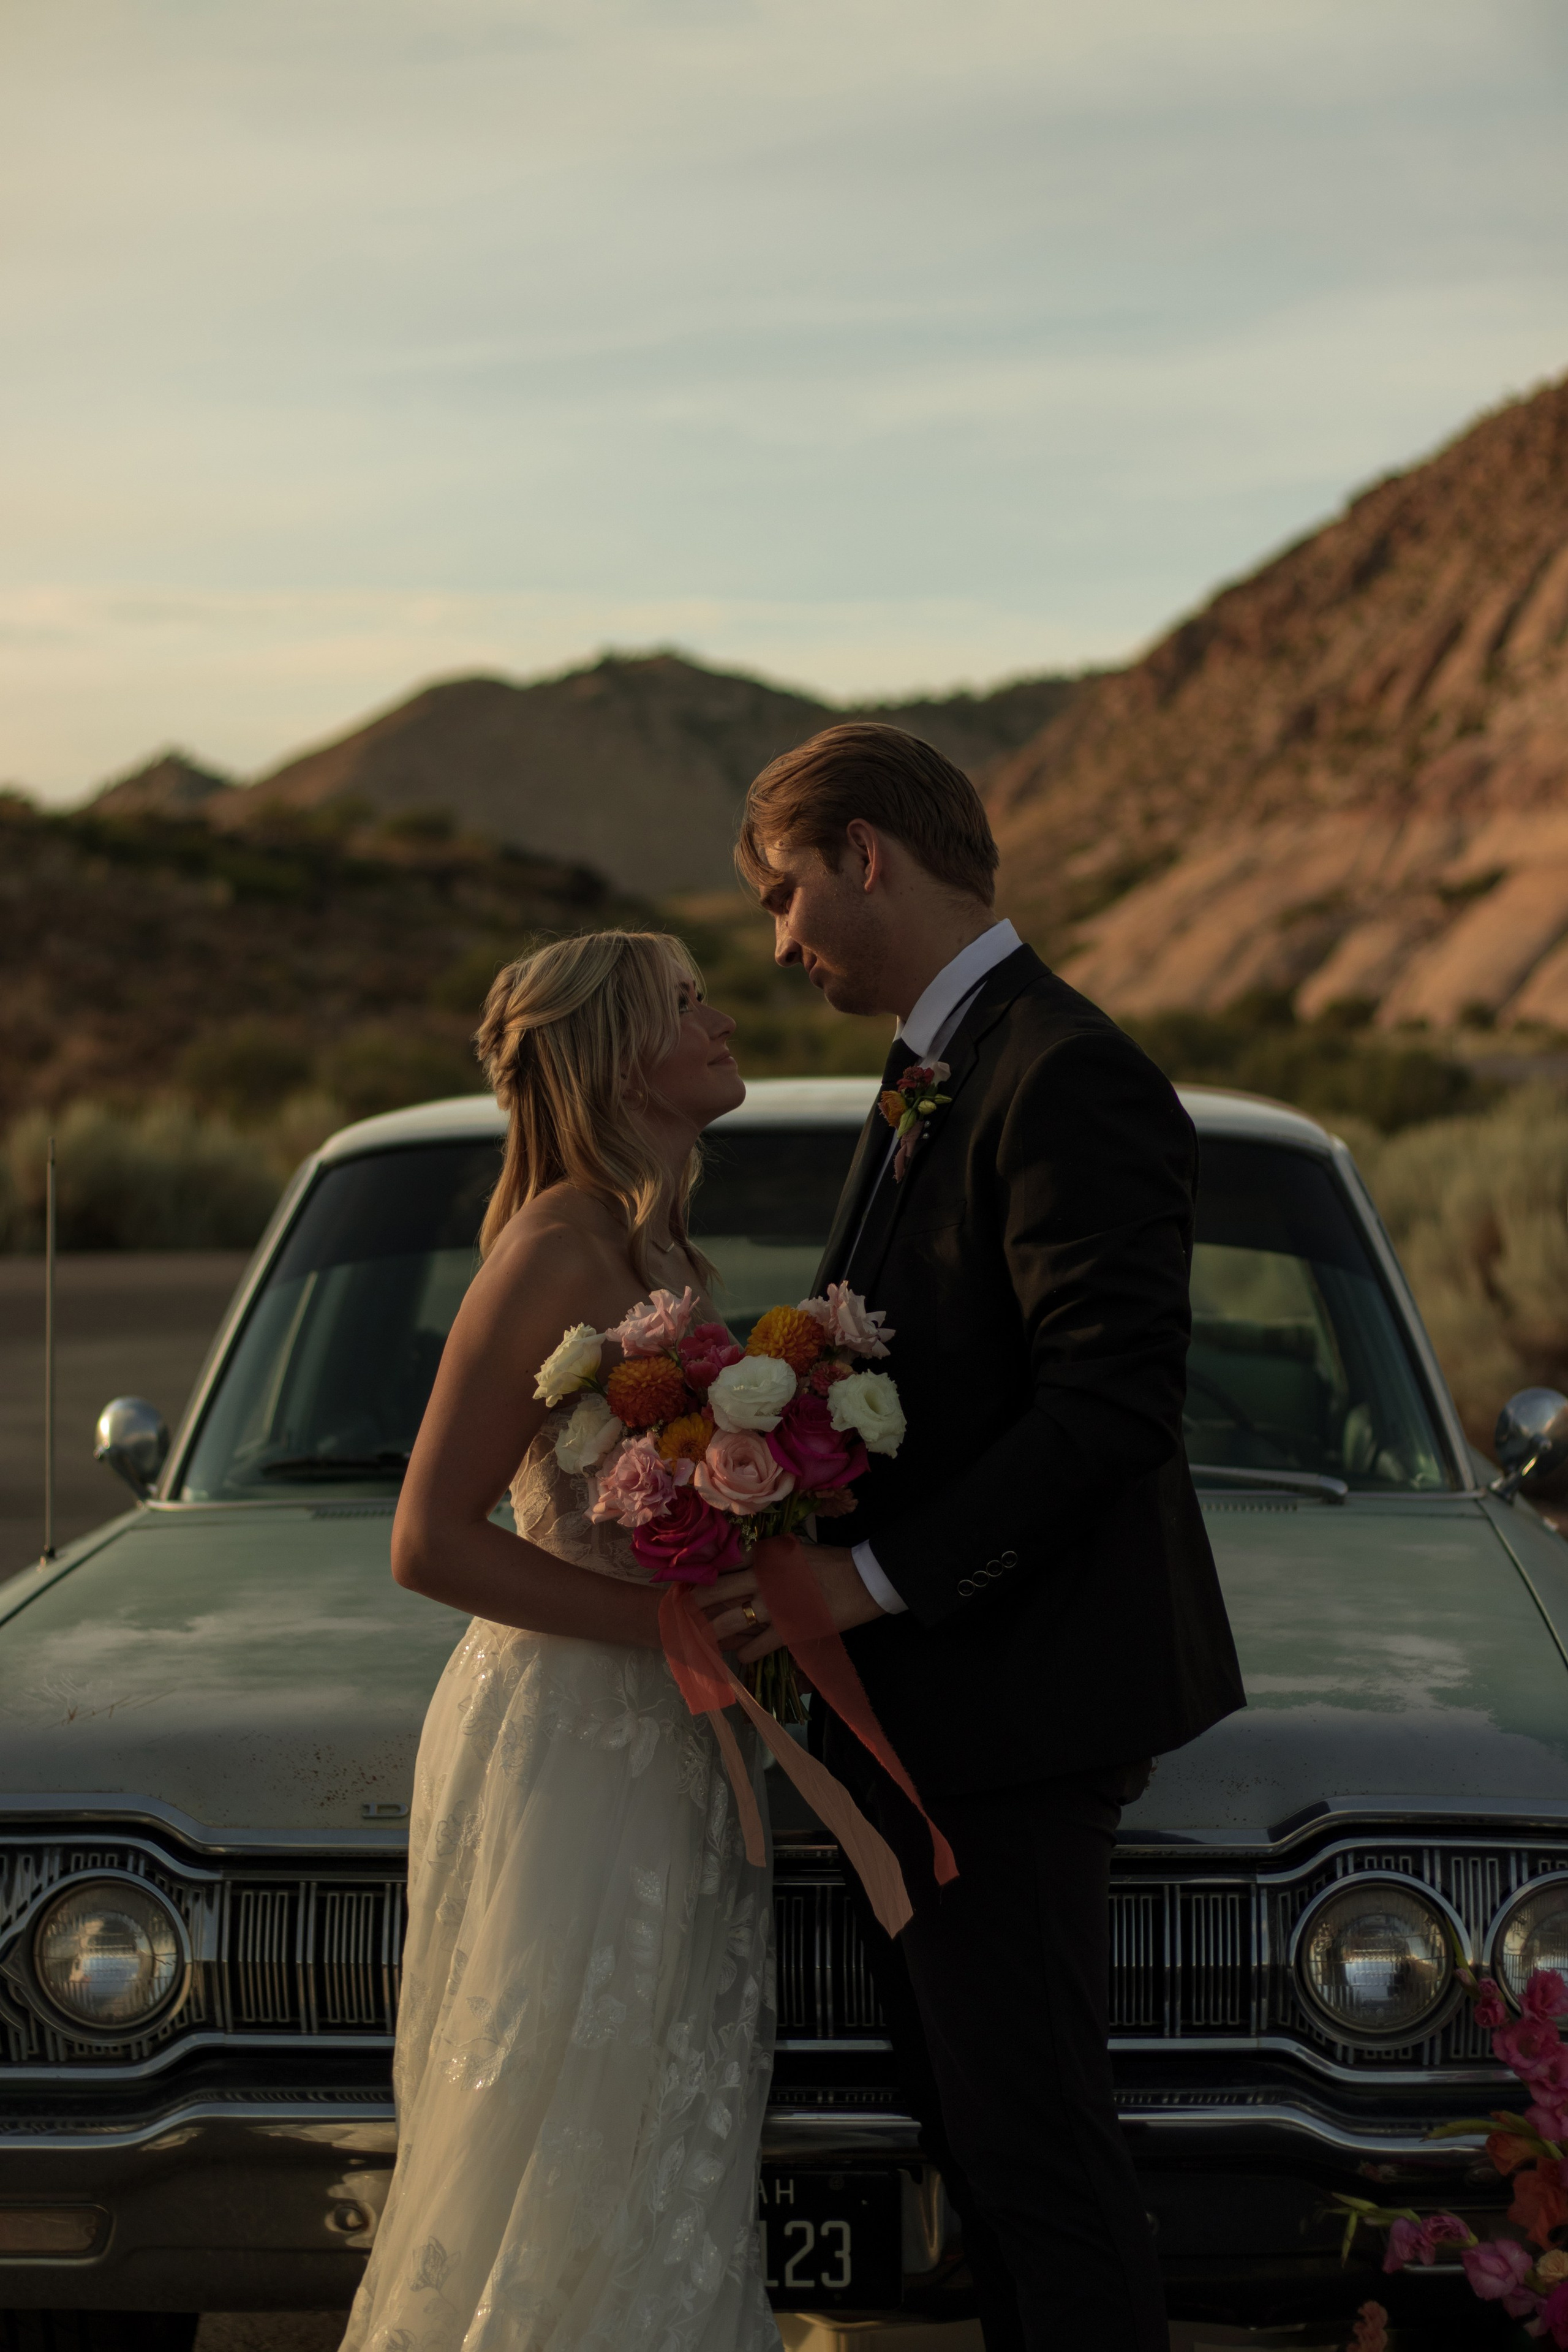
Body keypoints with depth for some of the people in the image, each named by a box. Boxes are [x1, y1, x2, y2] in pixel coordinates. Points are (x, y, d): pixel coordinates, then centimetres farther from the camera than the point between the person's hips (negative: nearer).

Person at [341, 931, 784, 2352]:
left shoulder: (662, 1252, 13)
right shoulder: (556, 1253, -15)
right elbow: (431, 1543, -19)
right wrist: (672, 1622, -20)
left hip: (670, 1751, 9)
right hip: (570, 1743, -9)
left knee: (668, 2161, 13)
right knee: (568, 2172, -1)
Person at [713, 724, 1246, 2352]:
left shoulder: (1065, 1078, -17)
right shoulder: (928, 1080, 15)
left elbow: (1114, 1402, -24)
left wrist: (877, 1580, -23)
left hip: (1010, 1712, -10)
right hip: (920, 1707, 10)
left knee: (1037, 2141, -3)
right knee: (972, 2127, 17)